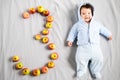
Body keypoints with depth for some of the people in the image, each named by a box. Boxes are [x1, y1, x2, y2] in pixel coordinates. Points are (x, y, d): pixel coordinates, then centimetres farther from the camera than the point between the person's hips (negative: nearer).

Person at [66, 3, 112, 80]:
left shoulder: (96, 24, 17)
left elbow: (103, 29, 29)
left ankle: (95, 71, 10)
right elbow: (73, 32, 17)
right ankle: (81, 70, 5)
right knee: (80, 58, -21)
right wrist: (70, 40, 9)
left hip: (95, 46, 2)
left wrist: (109, 34, 30)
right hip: (83, 47, -1)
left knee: (99, 58, -13)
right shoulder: (78, 25, 13)